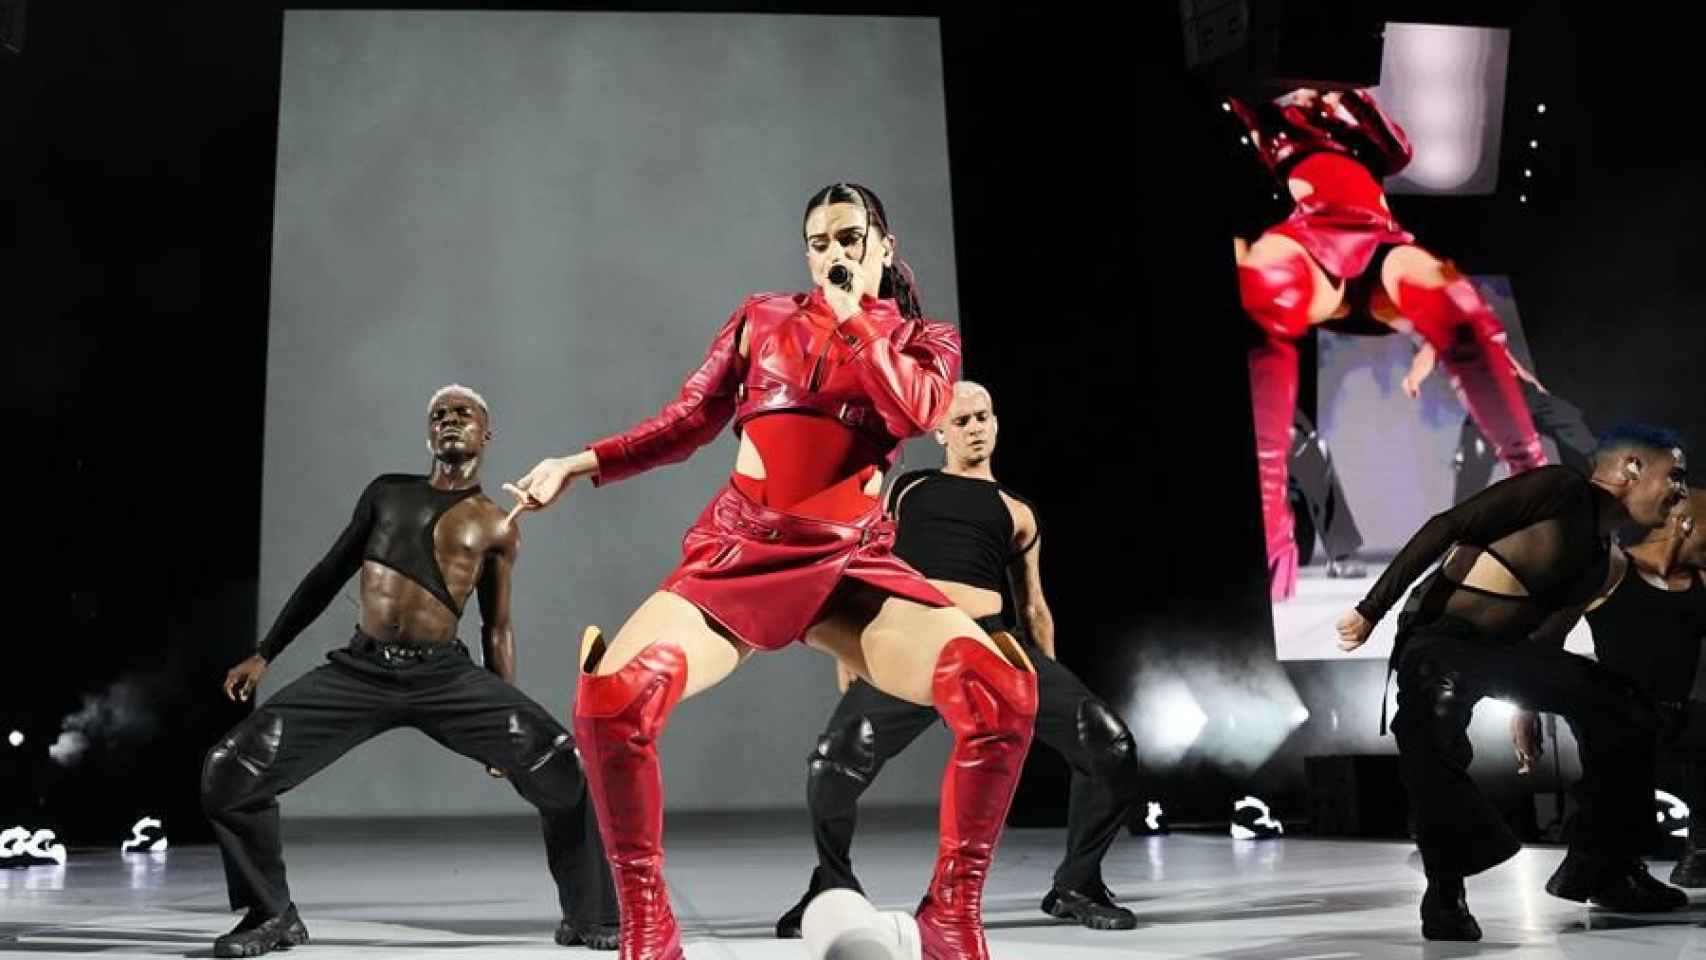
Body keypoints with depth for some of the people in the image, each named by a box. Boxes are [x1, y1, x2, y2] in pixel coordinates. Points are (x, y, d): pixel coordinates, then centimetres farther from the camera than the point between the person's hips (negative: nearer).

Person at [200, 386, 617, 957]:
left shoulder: (495, 528, 9)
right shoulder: (387, 492, 14)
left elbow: (497, 629, 12)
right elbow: (328, 576, 20)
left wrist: (509, 728, 7)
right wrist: (264, 654, 16)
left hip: (445, 675, -2)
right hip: (358, 670, 2)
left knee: (565, 767, -22)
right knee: (228, 774, -10)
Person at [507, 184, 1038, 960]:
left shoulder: (925, 339, 15)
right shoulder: (763, 318, 15)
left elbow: (915, 411, -7)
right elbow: (685, 423, 15)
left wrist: (851, 316, 0)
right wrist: (579, 464, 5)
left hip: (853, 564, 0)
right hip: (736, 555, 0)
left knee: (1002, 688, -25)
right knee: (609, 698, -27)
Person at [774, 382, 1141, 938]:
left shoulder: (1016, 512, 23)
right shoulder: (905, 490, 22)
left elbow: (1033, 604, 25)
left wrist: (1051, 690, 20)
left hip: (996, 643, 2)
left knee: (1111, 746, -13)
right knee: (831, 765, -21)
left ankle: (1076, 886, 10)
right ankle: (834, 888, 10)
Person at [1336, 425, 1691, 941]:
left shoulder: (1607, 564, 15)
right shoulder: (1560, 489, -10)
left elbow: (1547, 636, 20)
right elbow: (1446, 529, -15)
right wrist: (1372, 608, -19)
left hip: (1502, 651, 9)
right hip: (1439, 641, -9)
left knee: (1625, 710, 2)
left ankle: (1598, 865, 13)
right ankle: (1445, 894, -15)